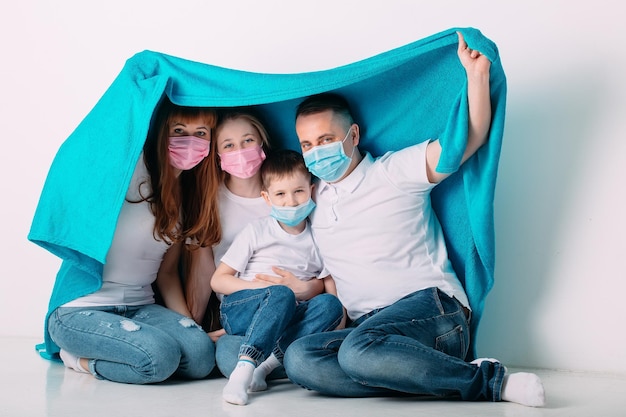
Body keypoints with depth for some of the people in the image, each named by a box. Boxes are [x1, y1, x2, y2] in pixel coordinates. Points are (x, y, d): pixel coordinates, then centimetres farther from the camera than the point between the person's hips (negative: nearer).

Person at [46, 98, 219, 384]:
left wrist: (188, 322, 3)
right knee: (161, 357, -30)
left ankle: (87, 361, 0)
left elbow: (167, 272, 12)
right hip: (80, 310, -7)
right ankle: (76, 357, -1)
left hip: (139, 308, 7)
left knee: (201, 355, -20)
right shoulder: (133, 172, -9)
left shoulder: (187, 196, 10)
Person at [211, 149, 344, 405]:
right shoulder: (257, 231, 3)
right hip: (239, 311, -2)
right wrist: (266, 287, -15)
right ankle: (243, 370, -43)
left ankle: (267, 364, -36)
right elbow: (218, 280, -1)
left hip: (285, 321, 3)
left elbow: (332, 289, 4)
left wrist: (338, 322, -17)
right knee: (281, 295, -34)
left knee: (330, 305, -26)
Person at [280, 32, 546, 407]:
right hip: (366, 329, 6)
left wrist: (477, 74, -16)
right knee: (298, 359, -26)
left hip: (433, 309, -6)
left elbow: (470, 138, -6)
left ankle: (486, 377, -18)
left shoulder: (394, 172, 4)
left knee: (359, 350, -38)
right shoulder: (310, 199, 20)